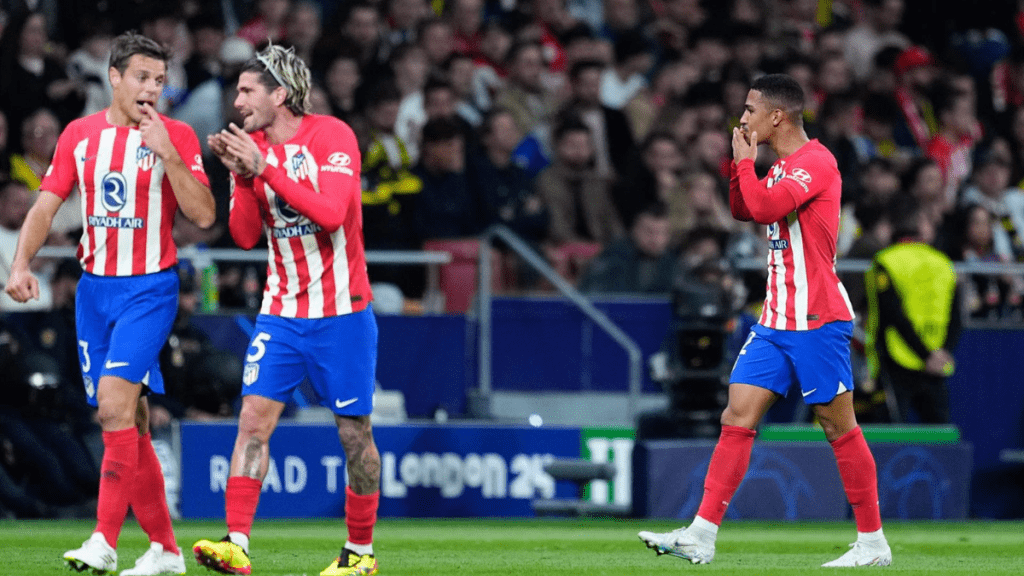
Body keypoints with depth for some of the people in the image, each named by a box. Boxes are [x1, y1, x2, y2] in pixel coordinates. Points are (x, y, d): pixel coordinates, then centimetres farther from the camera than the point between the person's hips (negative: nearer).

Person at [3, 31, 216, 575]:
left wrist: (166, 153, -20)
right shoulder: (80, 134, 7)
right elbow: (46, 204, 10)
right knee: (127, 423, 5)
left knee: (116, 405, -19)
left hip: (150, 287, -4)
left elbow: (202, 214, -11)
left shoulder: (176, 136, -3)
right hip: (95, 286, 4)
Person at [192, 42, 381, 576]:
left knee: (354, 431, 3)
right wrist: (242, 176, -12)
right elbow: (245, 234, 3)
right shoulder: (254, 146, 5)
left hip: (341, 311, -4)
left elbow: (331, 212, -25)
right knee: (254, 416, -10)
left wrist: (264, 167, -26)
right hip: (281, 311, 4)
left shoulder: (332, 136, -11)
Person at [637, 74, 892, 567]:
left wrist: (745, 160, -10)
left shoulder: (816, 161, -14)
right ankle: (702, 535, -4)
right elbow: (743, 211, 30)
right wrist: (742, 163, 13)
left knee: (838, 426, -3)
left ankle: (873, 543, 6)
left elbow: (765, 207, -26)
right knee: (737, 416, 0)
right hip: (776, 321, 9)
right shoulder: (781, 168, 15)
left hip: (816, 322, -9)